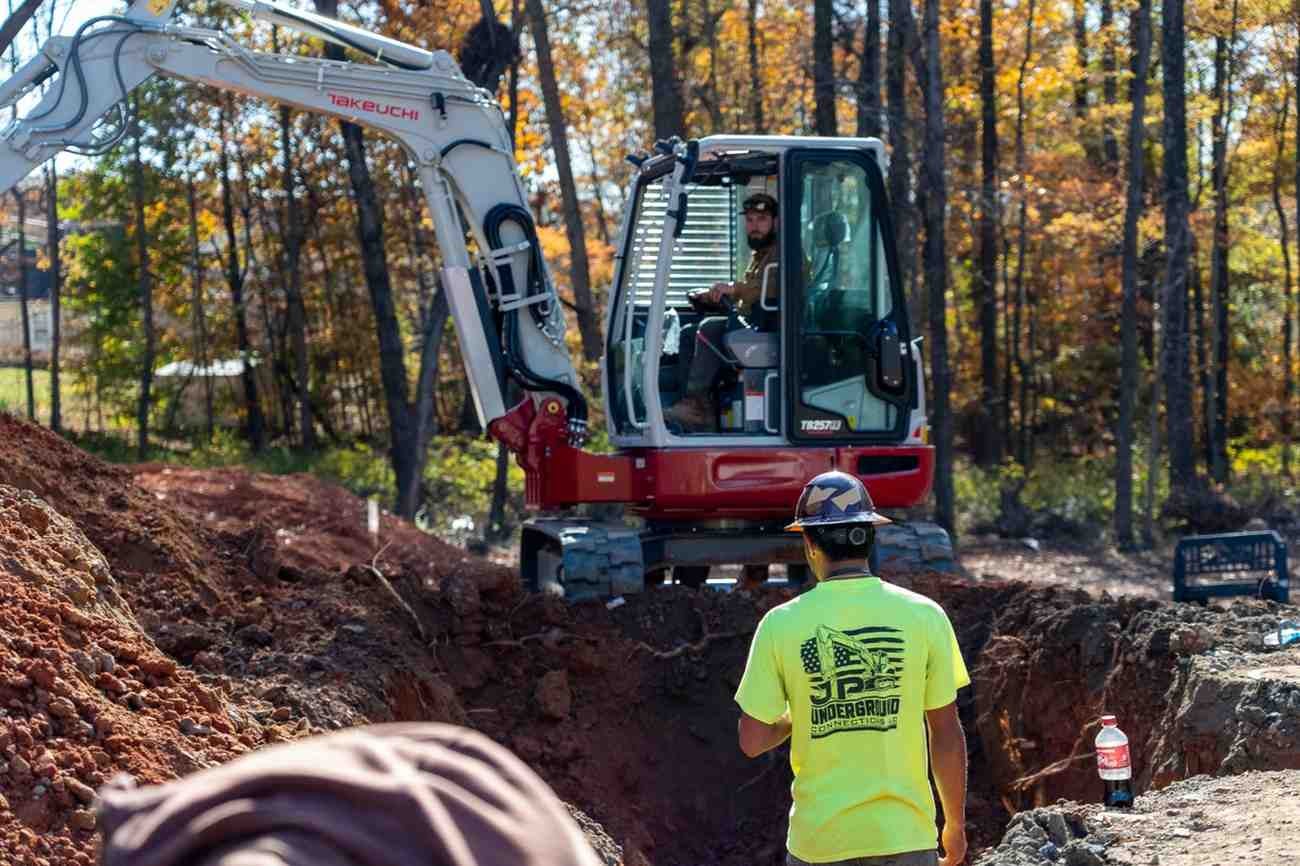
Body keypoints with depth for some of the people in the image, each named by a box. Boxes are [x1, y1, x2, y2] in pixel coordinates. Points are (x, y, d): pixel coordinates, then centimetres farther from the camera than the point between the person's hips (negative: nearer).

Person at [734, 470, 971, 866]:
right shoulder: (924, 616, -6)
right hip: (903, 834, 0)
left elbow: (752, 741, -4)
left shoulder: (781, 624, -7)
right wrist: (955, 825, 11)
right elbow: (947, 734, -1)